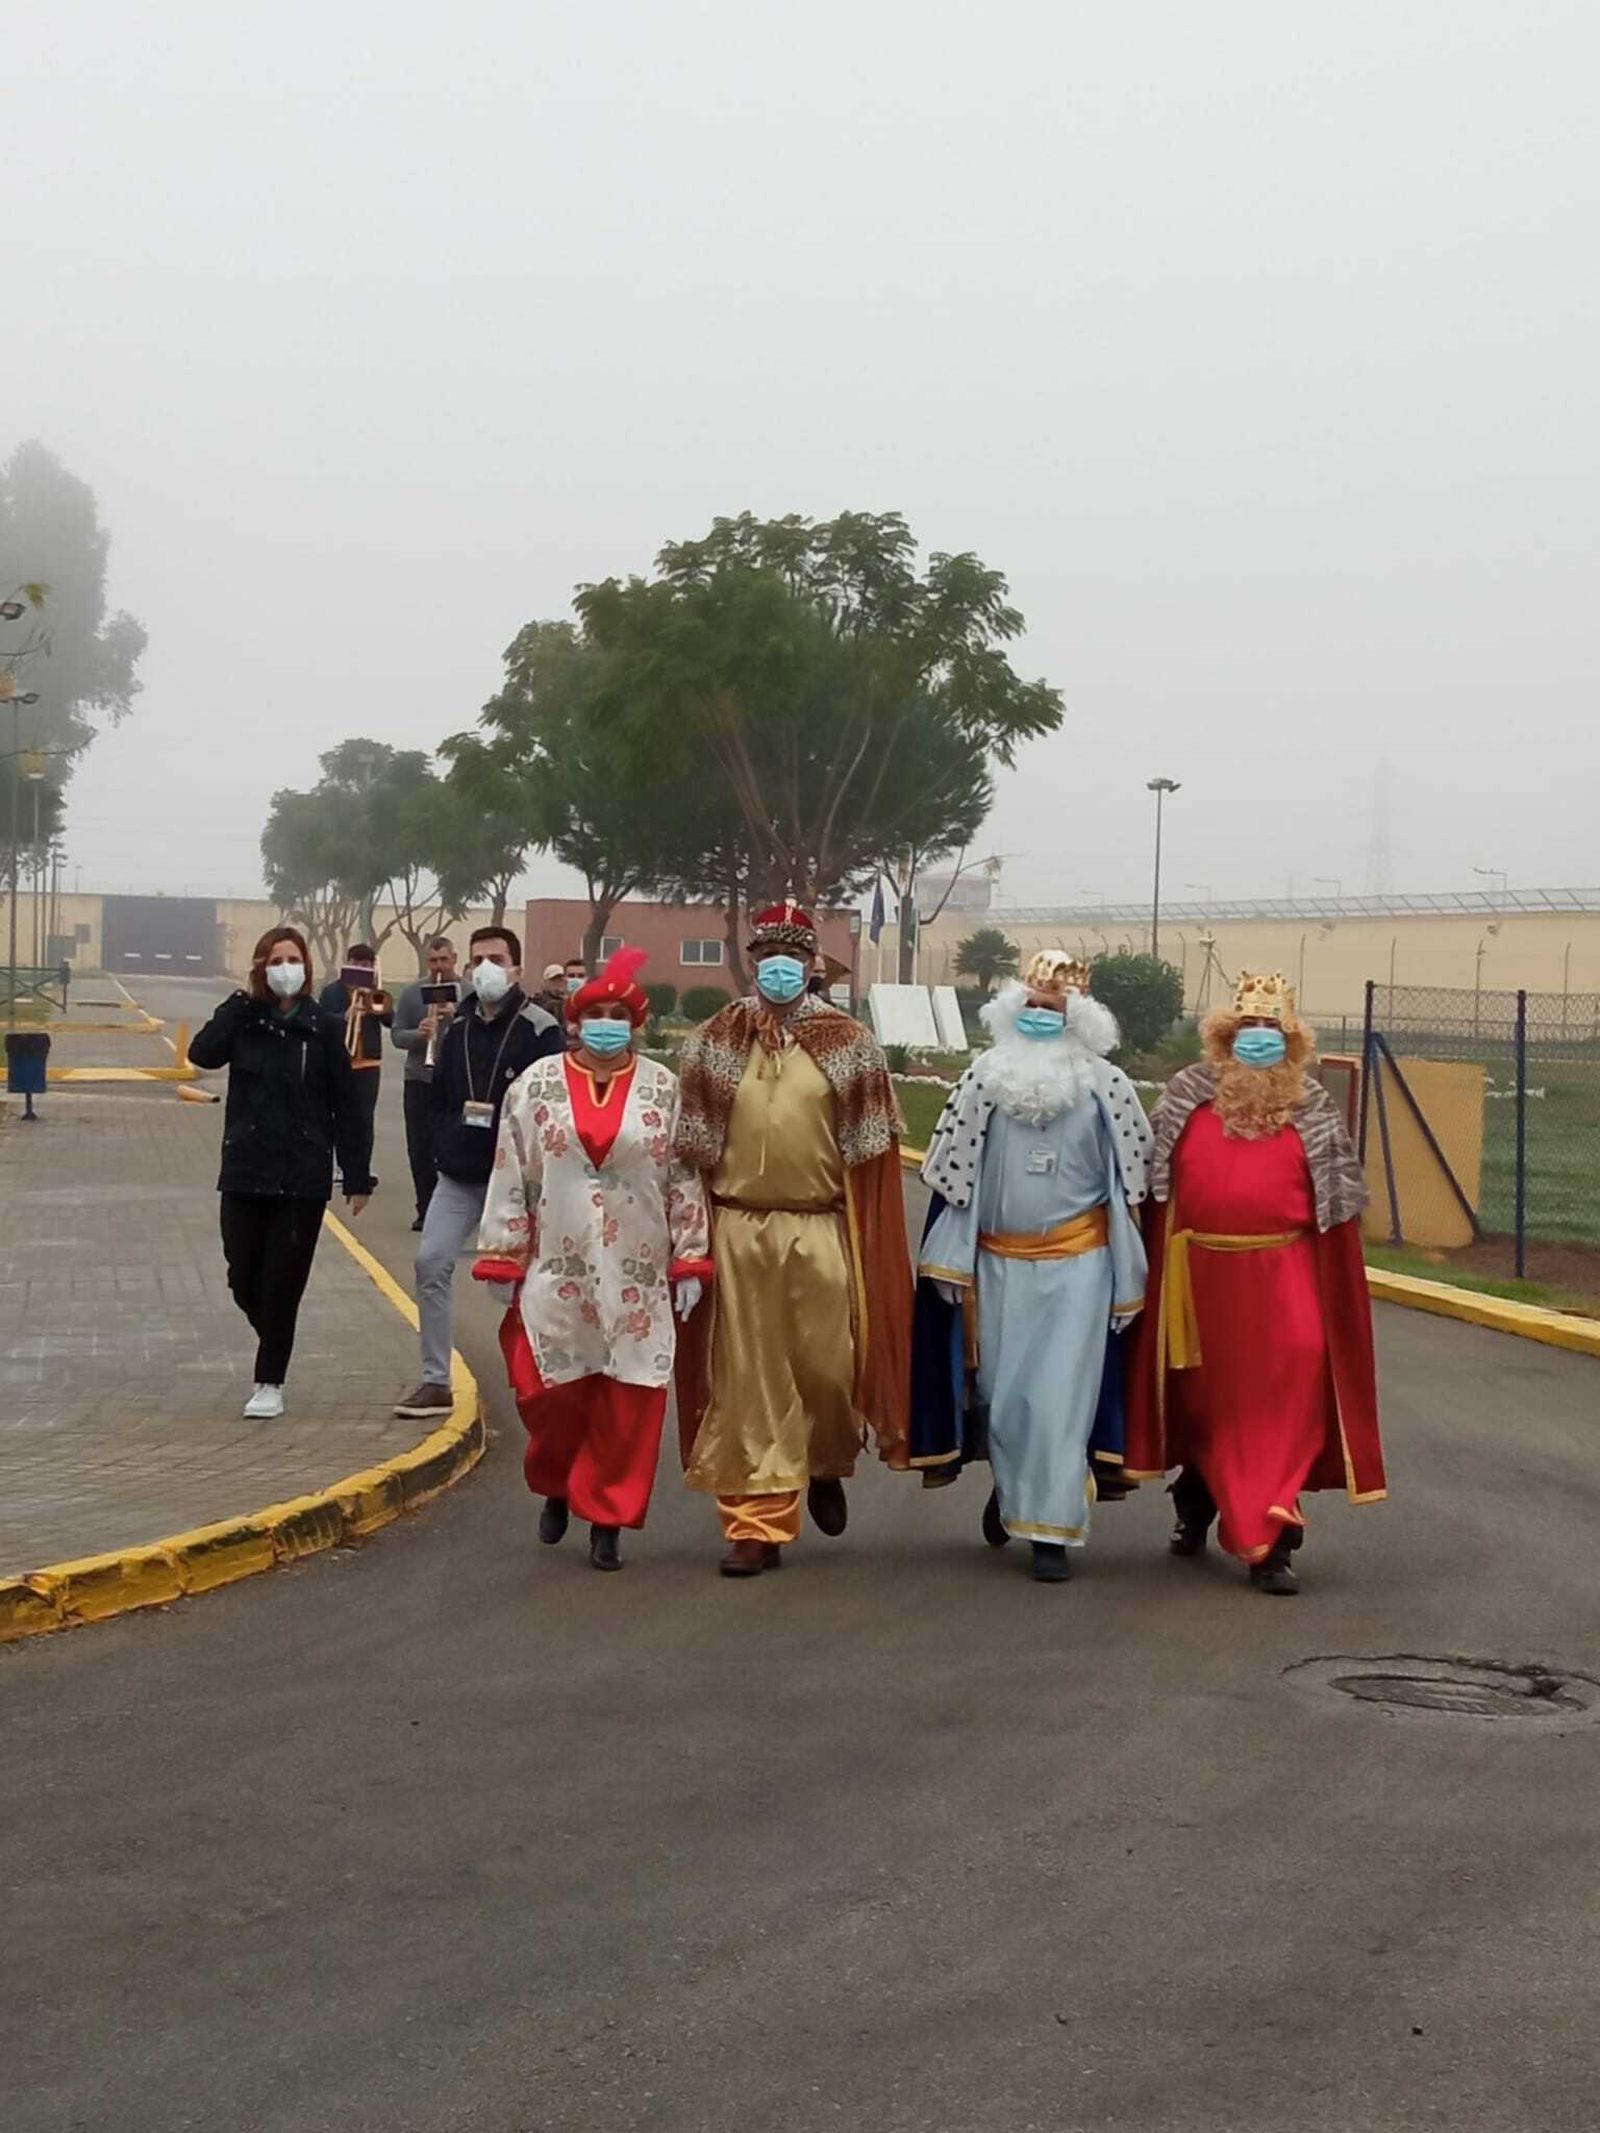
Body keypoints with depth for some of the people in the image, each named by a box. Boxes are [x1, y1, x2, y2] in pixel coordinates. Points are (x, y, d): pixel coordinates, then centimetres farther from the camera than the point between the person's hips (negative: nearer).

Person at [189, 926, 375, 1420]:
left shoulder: (323, 1028, -2)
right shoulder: (244, 1020, 3)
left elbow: (348, 1106, 0)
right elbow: (202, 1052, -17)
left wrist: (357, 1176, -3)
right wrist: (243, 1000, -14)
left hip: (303, 1179, -2)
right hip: (245, 1172, 2)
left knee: (282, 1284, 0)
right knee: (244, 1279, 5)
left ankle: (270, 1383, 11)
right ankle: (274, 1343, 34)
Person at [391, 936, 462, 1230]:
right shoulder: (412, 993, 6)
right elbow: (397, 1035, 3)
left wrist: (457, 1015, -21)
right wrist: (418, 1034, -17)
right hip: (419, 1080, 2)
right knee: (420, 1147, 3)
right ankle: (426, 1210, 13)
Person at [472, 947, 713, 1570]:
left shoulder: (664, 1090, 3)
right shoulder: (536, 1085, 3)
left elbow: (685, 1181, 5)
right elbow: (509, 1179, 4)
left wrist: (690, 1263, 2)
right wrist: (502, 1261, 2)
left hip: (637, 1280, 0)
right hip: (556, 1276, 0)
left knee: (628, 1405, 1)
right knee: (553, 1395, 4)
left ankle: (607, 1520, 14)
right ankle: (557, 1488, 32)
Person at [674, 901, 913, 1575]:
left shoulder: (851, 1044, 3)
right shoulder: (713, 1044, 6)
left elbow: (868, 1153, 4)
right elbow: (695, 1151, 7)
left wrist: (864, 1243, -2)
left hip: (821, 1233, -1)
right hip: (739, 1232, 1)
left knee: (827, 1366, 1)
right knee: (749, 1380, 2)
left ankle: (827, 1468, 33)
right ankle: (757, 1522, 9)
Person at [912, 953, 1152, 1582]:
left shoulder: (1105, 1086, -2)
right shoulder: (983, 1079, 2)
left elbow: (1131, 1178, 5)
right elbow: (956, 1175, 7)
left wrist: (1125, 1275, 5)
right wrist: (960, 1276, 5)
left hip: (1076, 1265, -2)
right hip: (999, 1264, 2)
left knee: (1060, 1396, -4)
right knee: (1000, 1392, 7)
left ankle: (1051, 1529, 3)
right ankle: (1011, 1485, 35)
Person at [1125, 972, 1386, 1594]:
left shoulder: (1313, 1109, 3)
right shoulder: (1186, 1098, 4)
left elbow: (1335, 1205, 4)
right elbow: (1153, 1188, 7)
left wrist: (1333, 1294, 0)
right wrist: (1157, 1278, 1)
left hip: (1282, 1281, -1)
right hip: (1201, 1276, 1)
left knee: (1282, 1405, -8)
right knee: (1203, 1399, 15)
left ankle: (1269, 1544, -4)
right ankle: (1196, 1503, 39)